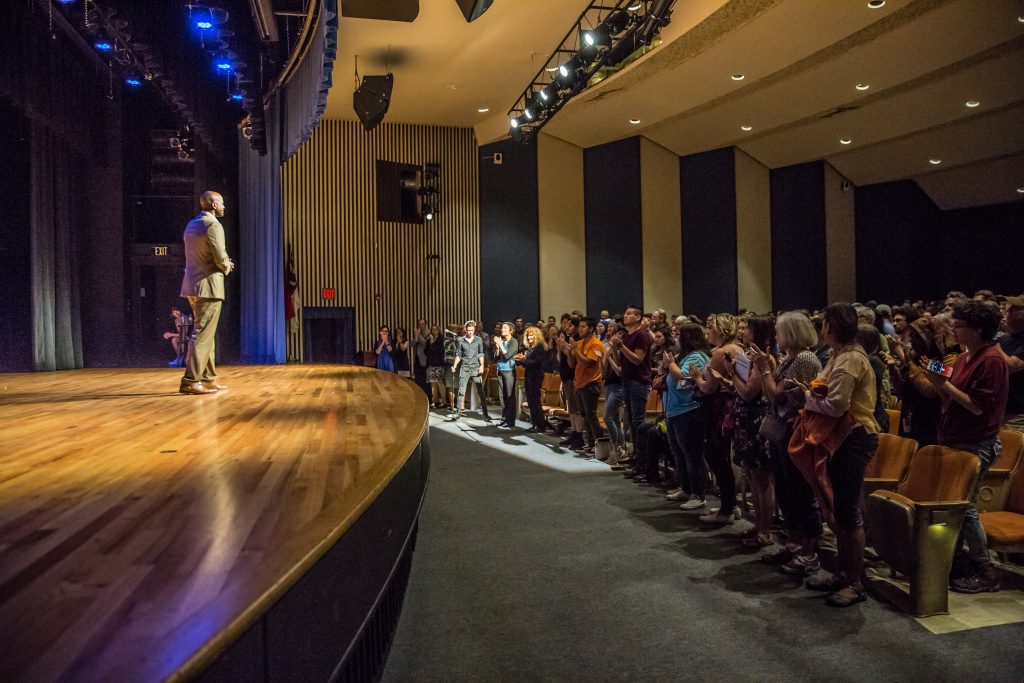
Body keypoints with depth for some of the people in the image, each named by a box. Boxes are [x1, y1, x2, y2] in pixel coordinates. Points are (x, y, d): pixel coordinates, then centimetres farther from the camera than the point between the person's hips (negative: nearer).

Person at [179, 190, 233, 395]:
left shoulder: (192, 224, 16)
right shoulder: (213, 225, -13)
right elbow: (221, 258, -16)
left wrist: (224, 264, 12)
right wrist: (227, 267, 6)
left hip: (193, 284, 9)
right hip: (208, 285, -9)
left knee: (206, 333, 15)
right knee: (202, 334, -8)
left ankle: (208, 378, 20)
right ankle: (190, 381, -9)